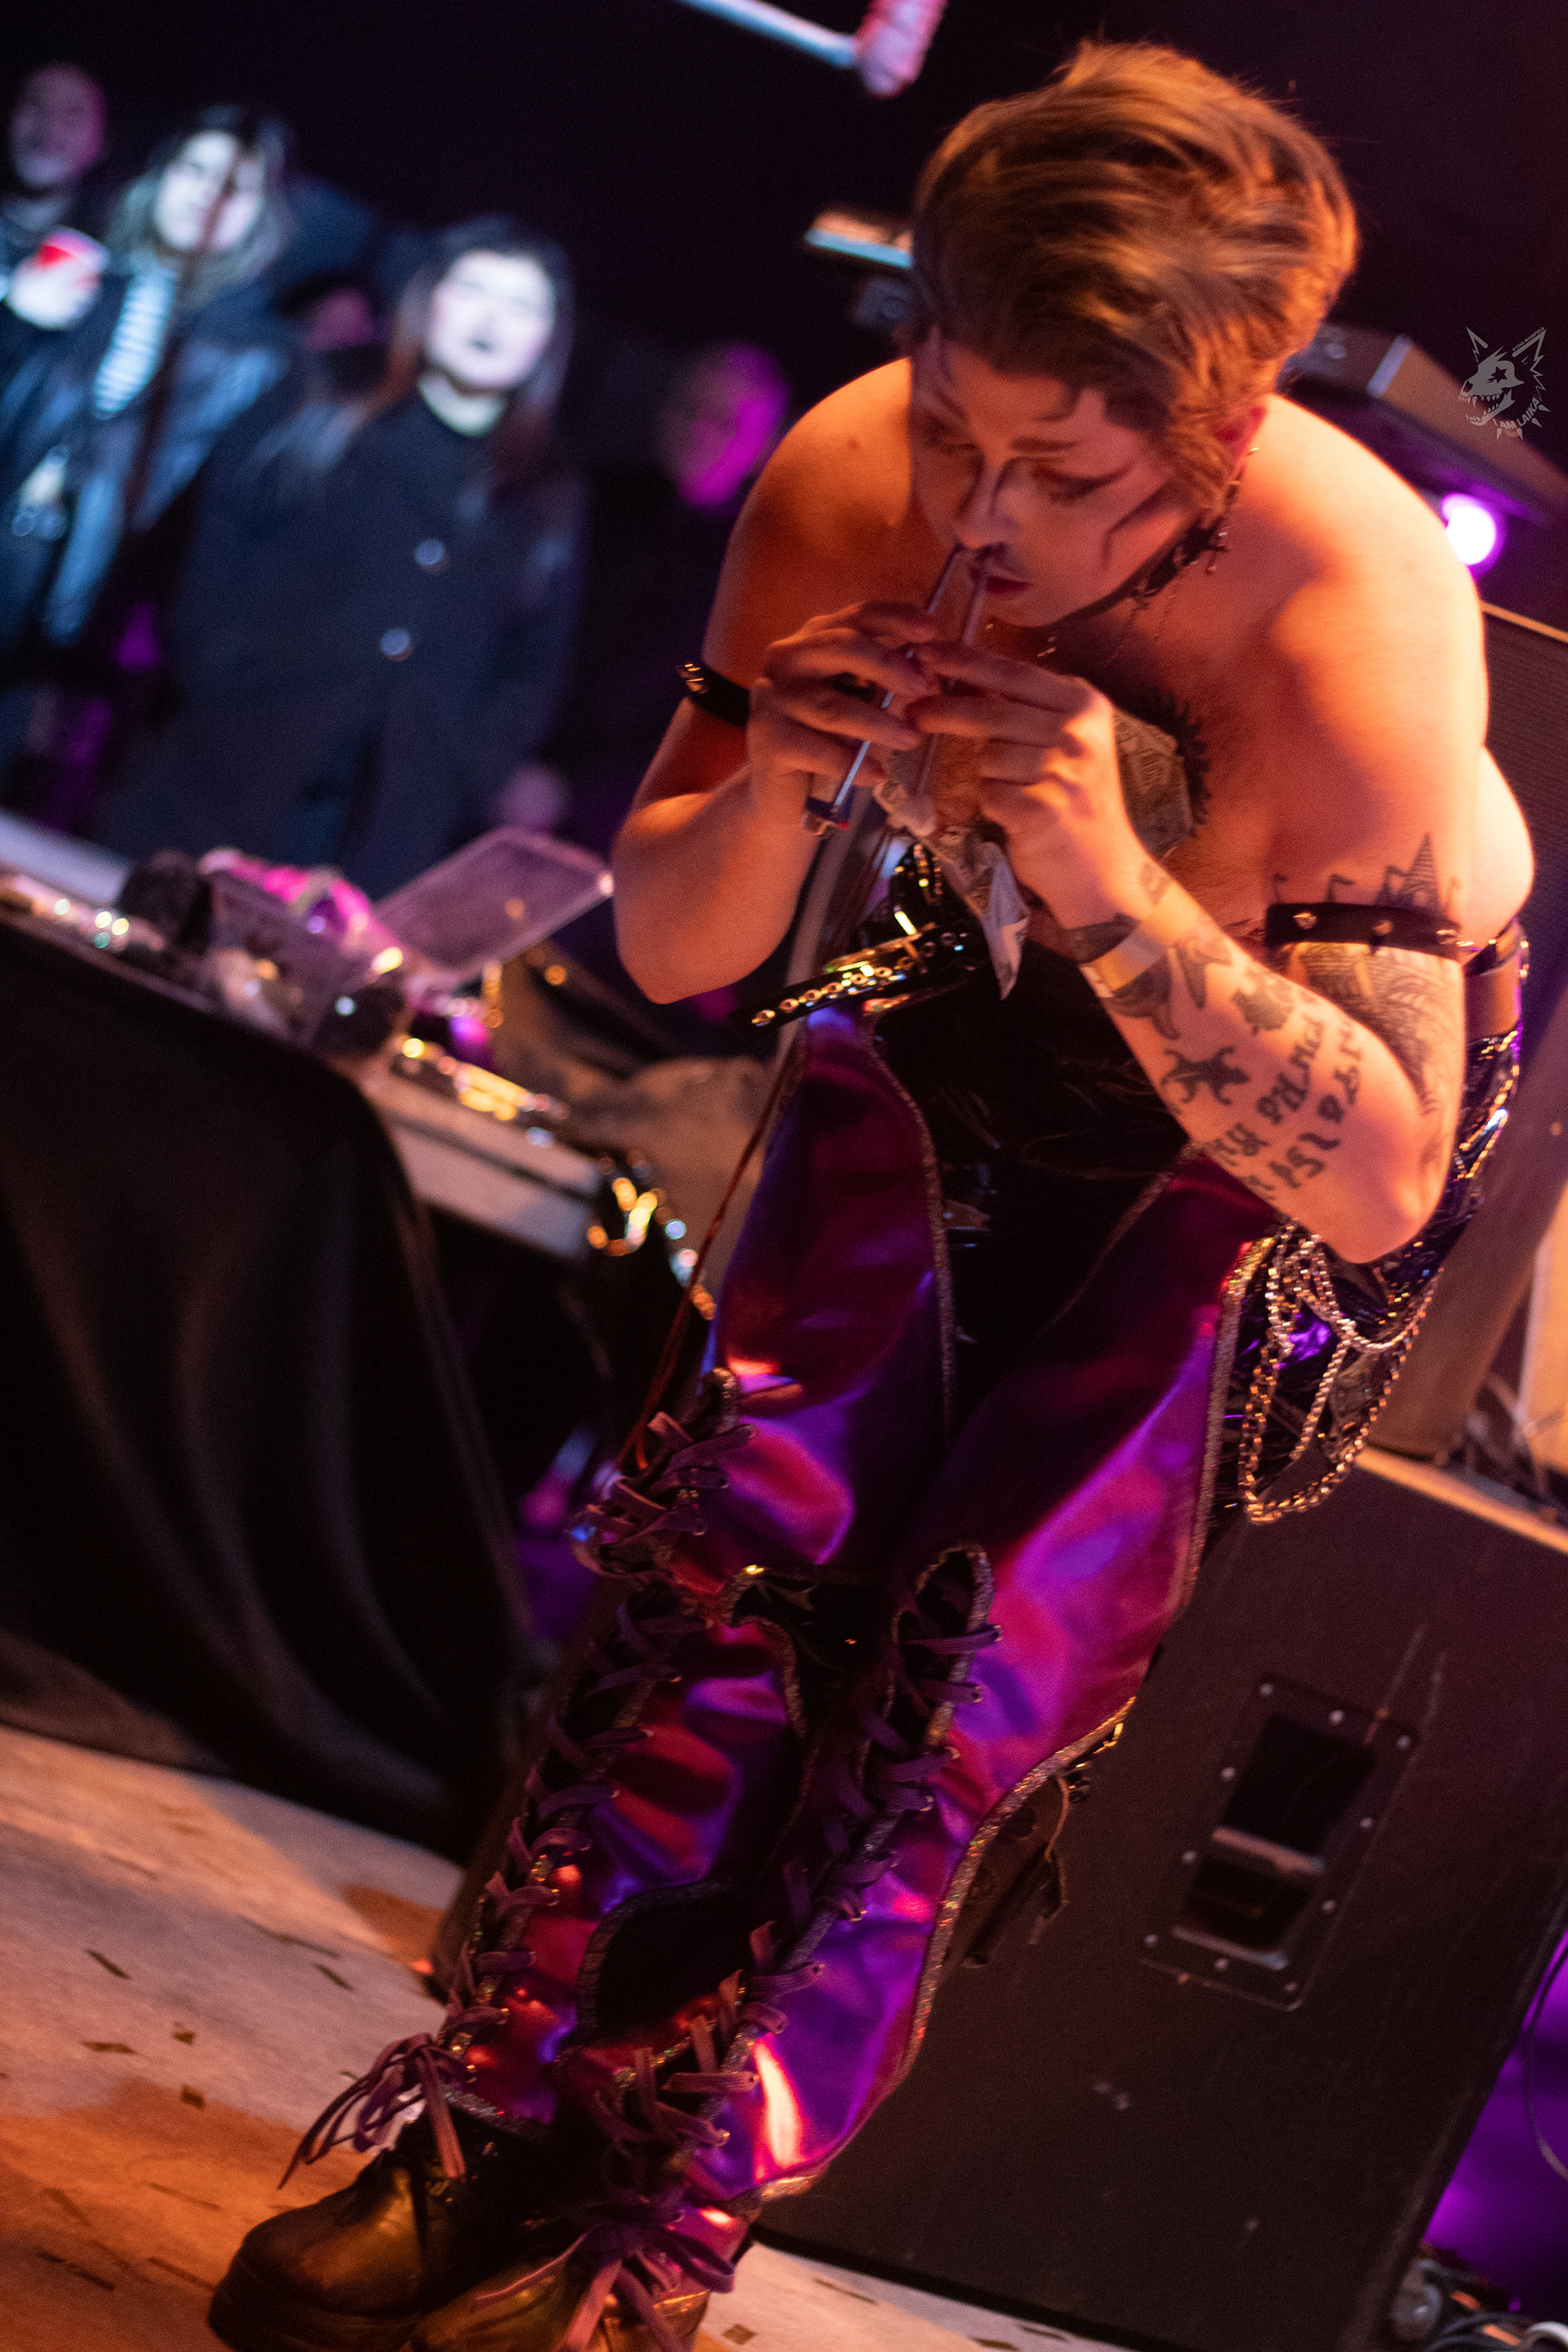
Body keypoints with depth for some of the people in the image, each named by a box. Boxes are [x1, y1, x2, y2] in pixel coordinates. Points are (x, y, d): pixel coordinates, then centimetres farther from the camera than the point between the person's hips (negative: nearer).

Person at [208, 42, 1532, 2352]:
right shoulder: (852, 482, -25)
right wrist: (774, 787, -36)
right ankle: (504, 2135, 1)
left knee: (989, 1641, -8)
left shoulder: (1355, 618, -38)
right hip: (958, 1003, 4)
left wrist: (1107, 880, -48)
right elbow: (663, 948, -13)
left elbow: (1378, 1177, -37)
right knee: (749, 1519, -9)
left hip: (1309, 1063, -3)